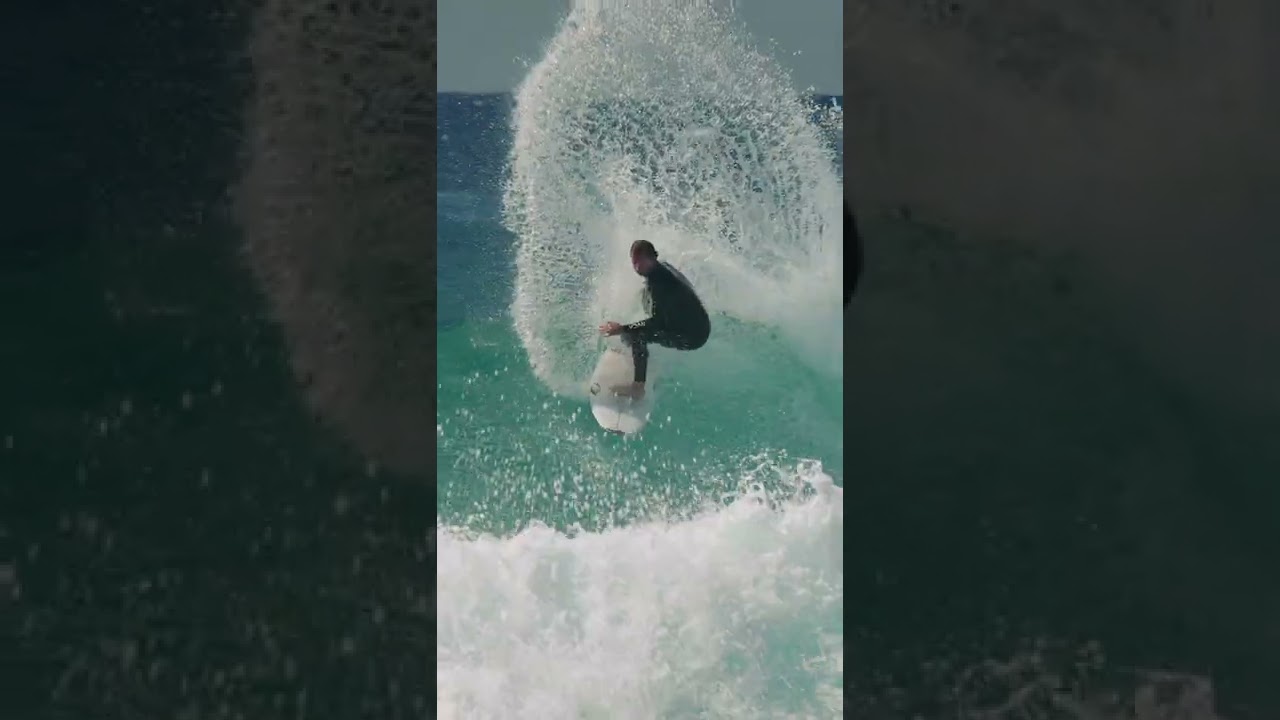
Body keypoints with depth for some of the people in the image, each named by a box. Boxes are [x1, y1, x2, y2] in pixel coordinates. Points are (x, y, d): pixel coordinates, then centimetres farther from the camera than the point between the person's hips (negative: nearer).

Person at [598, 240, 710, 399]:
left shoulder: (657, 280, -24)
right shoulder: (664, 267, 4)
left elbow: (657, 321, -28)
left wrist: (622, 329, -28)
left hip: (692, 335, -10)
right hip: (700, 327, 10)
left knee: (635, 336, -17)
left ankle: (638, 387, -18)